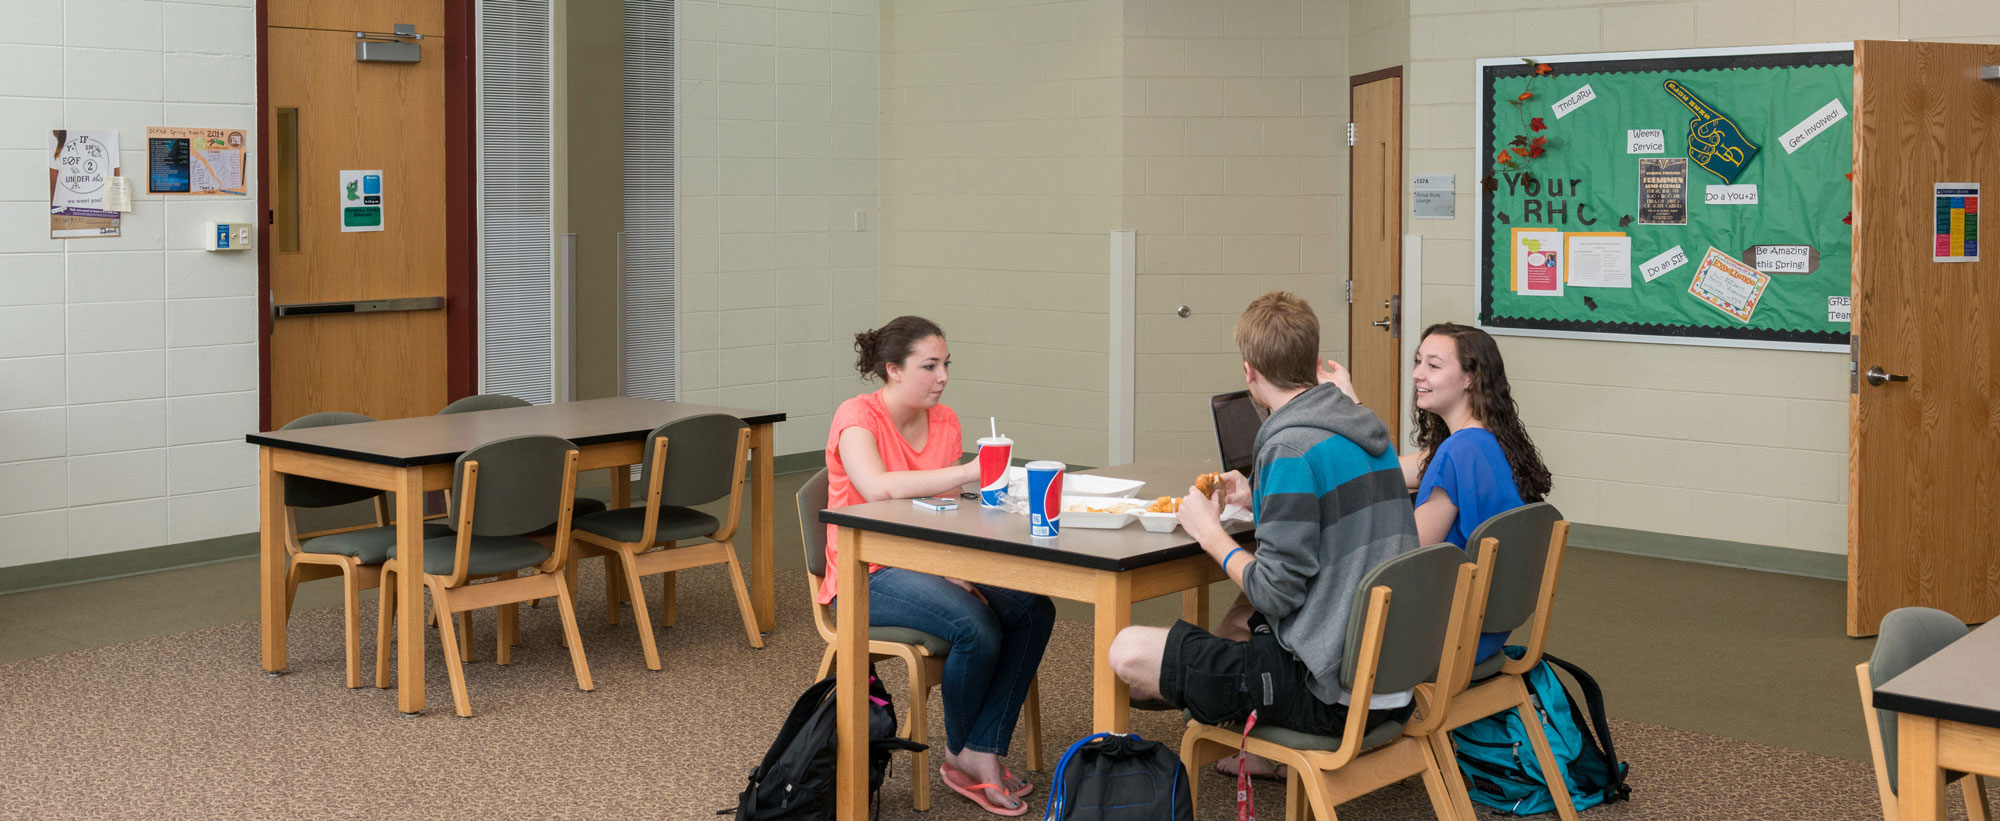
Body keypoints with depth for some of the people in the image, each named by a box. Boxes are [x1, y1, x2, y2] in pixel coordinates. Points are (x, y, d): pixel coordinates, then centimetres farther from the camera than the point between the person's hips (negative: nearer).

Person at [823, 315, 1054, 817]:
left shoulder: (944, 421, 9)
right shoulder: (858, 417, -11)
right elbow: (876, 488, -32)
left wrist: (955, 573, -13)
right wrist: (966, 472, -38)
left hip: (927, 566, 7)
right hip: (867, 578, -7)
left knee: (1033, 608, -18)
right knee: (977, 627, -30)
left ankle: (981, 755, -14)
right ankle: (960, 753, -3)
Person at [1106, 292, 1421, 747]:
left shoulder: (1291, 447, -18)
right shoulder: (1370, 430, 9)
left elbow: (1276, 593, -20)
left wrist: (1210, 532, -5)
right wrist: (1259, 502, 21)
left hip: (1332, 694, -10)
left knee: (1128, 651, -11)